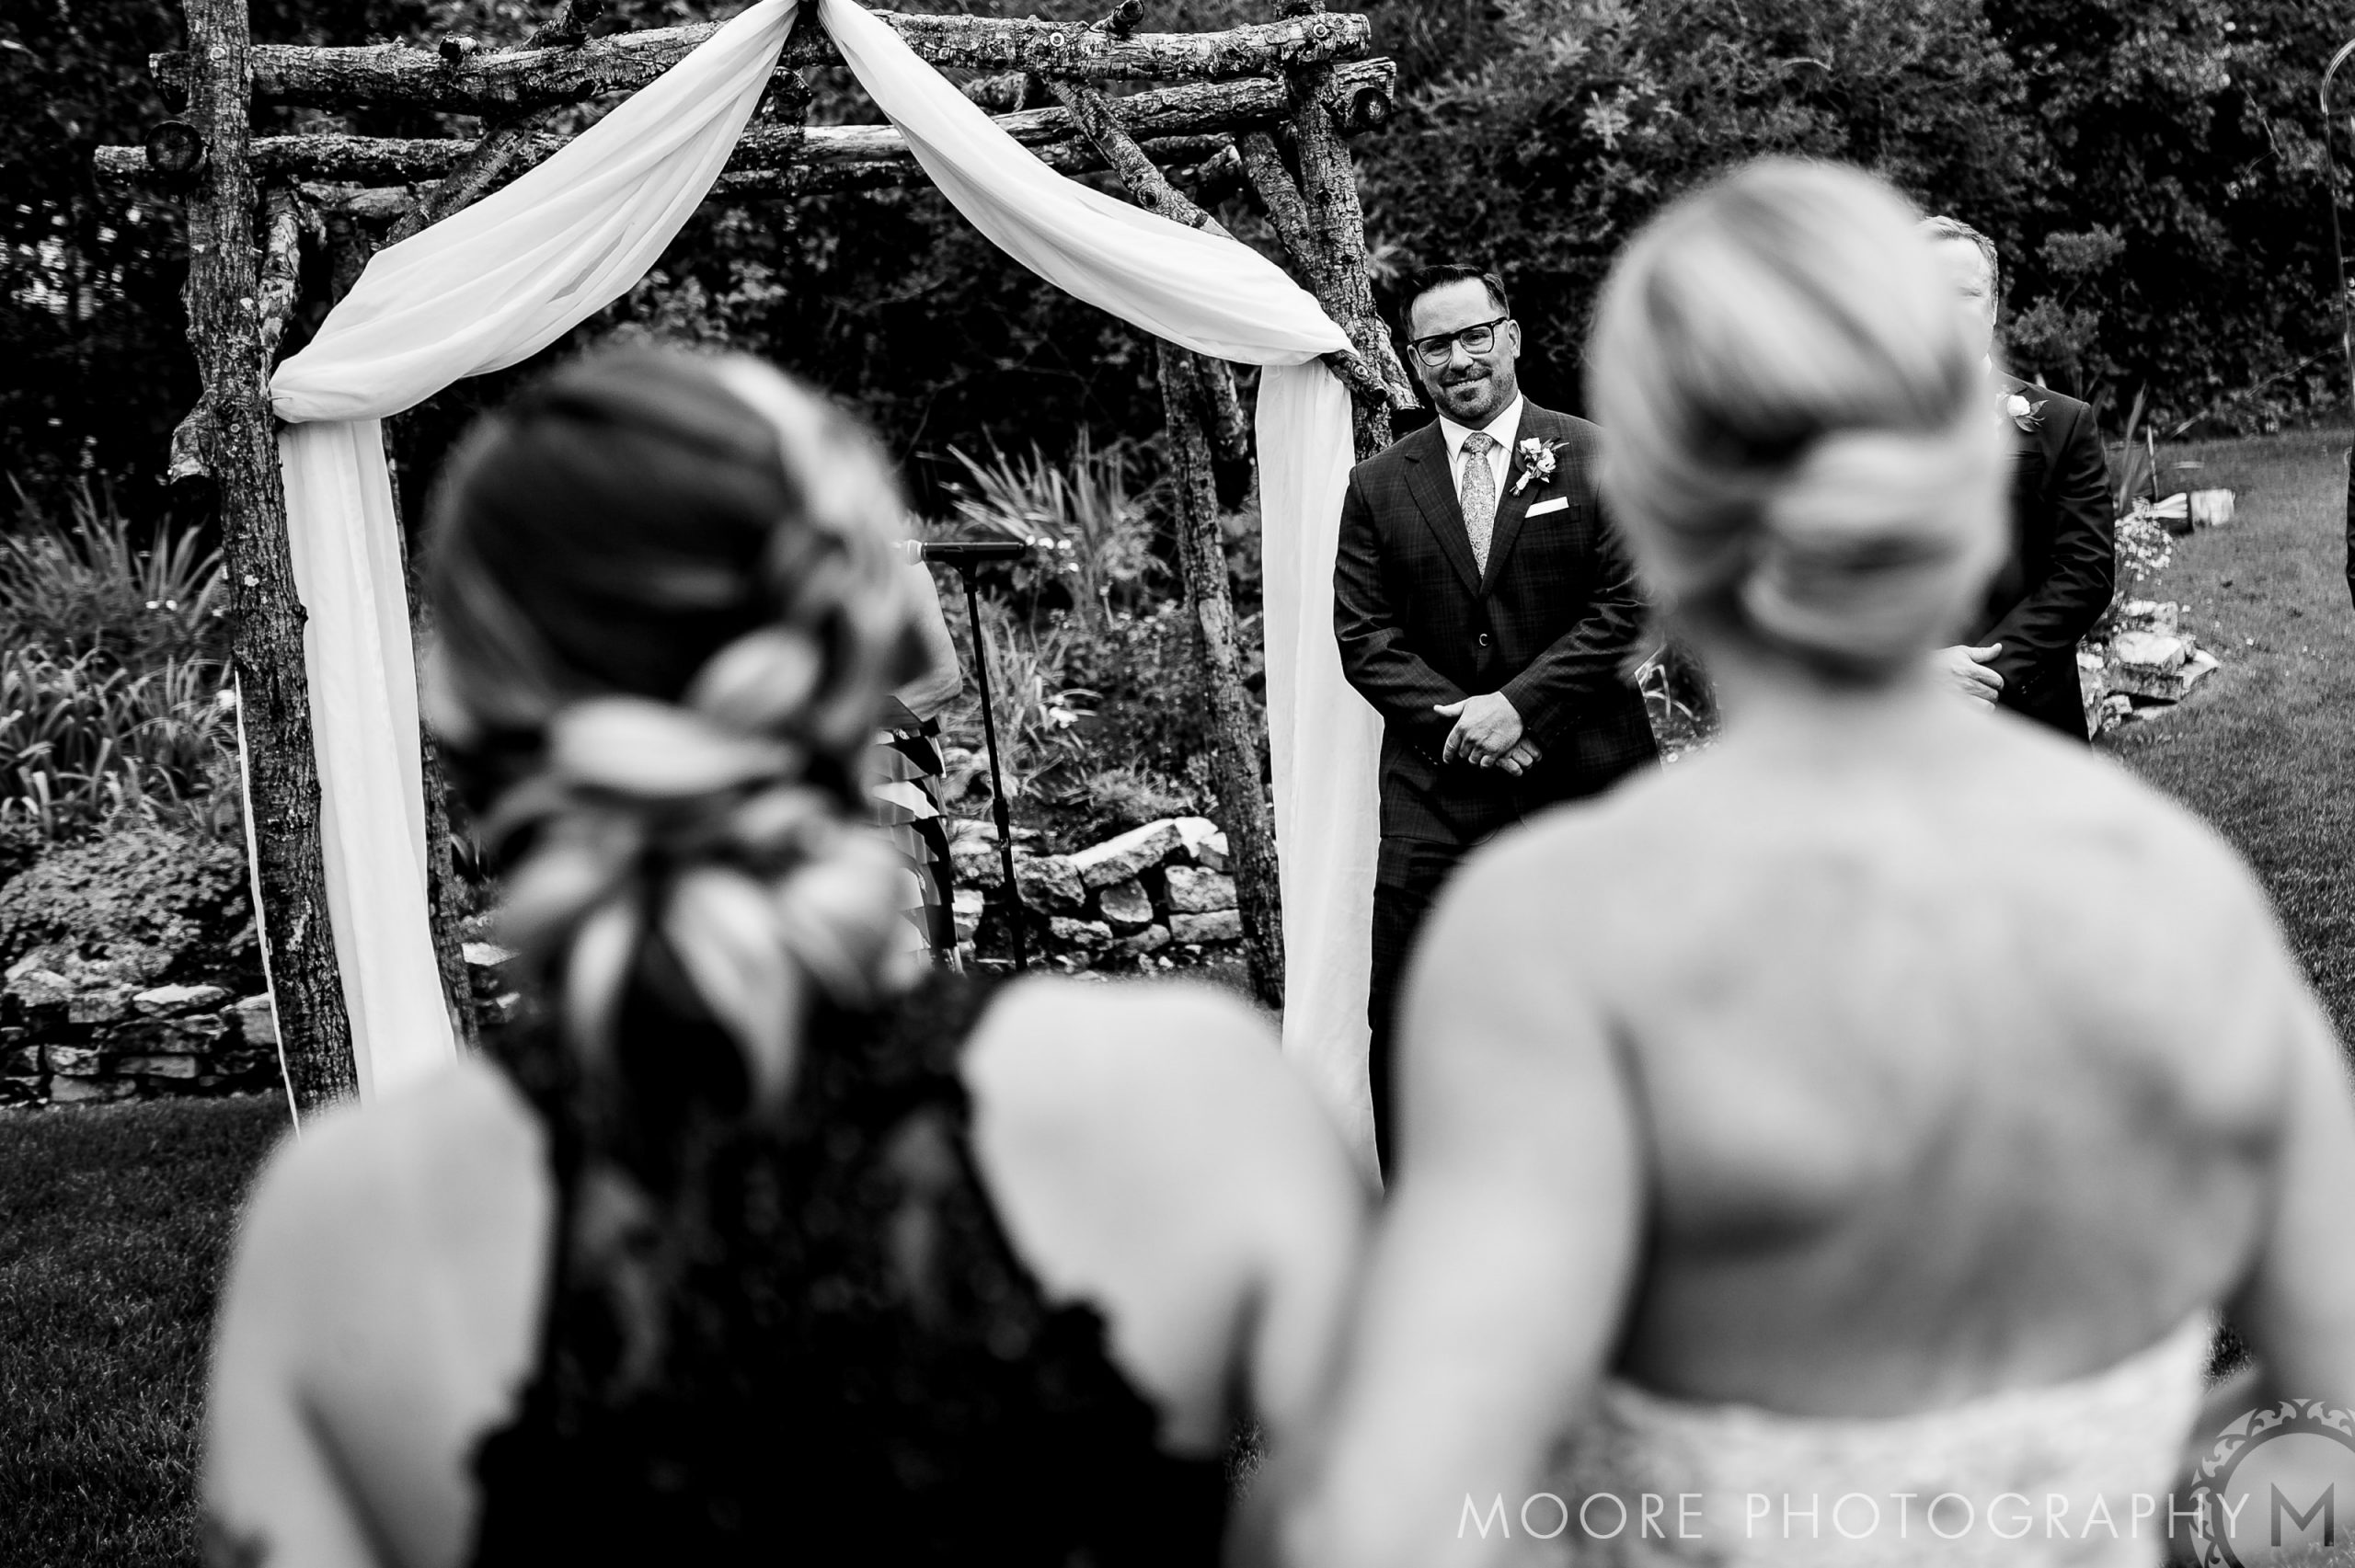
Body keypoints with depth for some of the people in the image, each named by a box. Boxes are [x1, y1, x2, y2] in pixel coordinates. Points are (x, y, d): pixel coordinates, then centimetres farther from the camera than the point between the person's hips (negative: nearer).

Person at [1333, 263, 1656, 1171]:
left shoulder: (1599, 461, 2)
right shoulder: (1378, 486, 8)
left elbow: (1629, 609, -5)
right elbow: (1363, 636, 3)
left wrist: (1517, 703, -13)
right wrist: (1459, 721, -11)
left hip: (1583, 787, -1)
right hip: (1433, 796, 2)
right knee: (1406, 1021, -1)